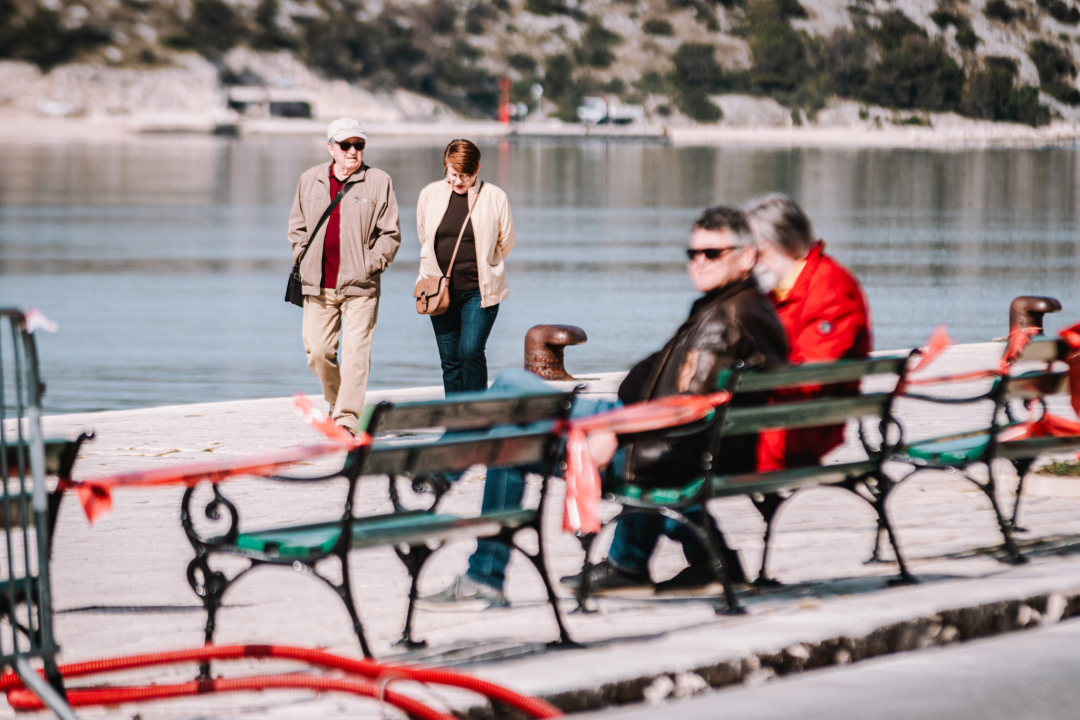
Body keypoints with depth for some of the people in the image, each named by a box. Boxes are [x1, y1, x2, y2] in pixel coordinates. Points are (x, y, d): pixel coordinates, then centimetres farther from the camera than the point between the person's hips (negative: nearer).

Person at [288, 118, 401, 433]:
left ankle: (346, 419, -8)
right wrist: (304, 260, 6)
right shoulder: (310, 180, 10)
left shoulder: (379, 182, 1)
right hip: (318, 286, 3)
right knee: (317, 351, 4)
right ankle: (337, 402, 28)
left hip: (360, 287, -3)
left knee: (355, 353, -9)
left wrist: (371, 264, -7)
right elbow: (297, 227, 19)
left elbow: (390, 233, 2)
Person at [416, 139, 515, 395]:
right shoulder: (429, 195, 4)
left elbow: (506, 243, 7)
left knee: (471, 351, -15)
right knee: (450, 360, 4)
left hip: (478, 291, -3)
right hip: (441, 290, 3)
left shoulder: (494, 197, -4)